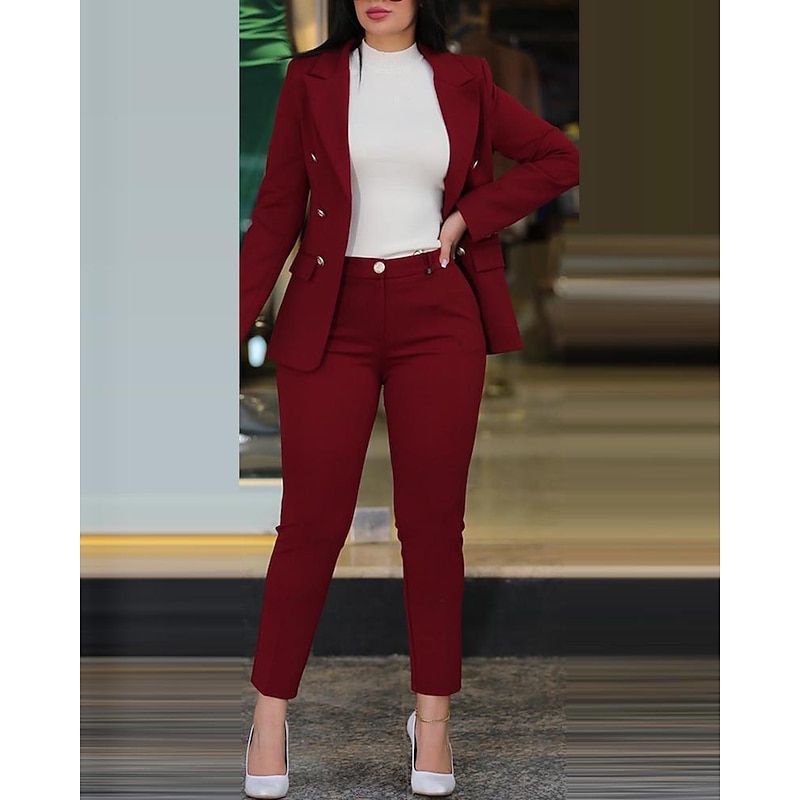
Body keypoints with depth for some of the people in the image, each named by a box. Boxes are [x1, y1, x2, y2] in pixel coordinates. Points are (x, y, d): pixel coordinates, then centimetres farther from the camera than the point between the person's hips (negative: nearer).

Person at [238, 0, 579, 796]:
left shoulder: (463, 81, 6)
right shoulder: (312, 79, 4)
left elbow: (557, 158, 10)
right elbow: (277, 210, 2)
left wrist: (471, 219, -1)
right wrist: (239, 317, -6)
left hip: (438, 317, 1)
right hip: (332, 315, -1)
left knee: (433, 520, 5)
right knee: (311, 520, 0)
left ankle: (432, 716, 16)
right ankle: (270, 715, 11)